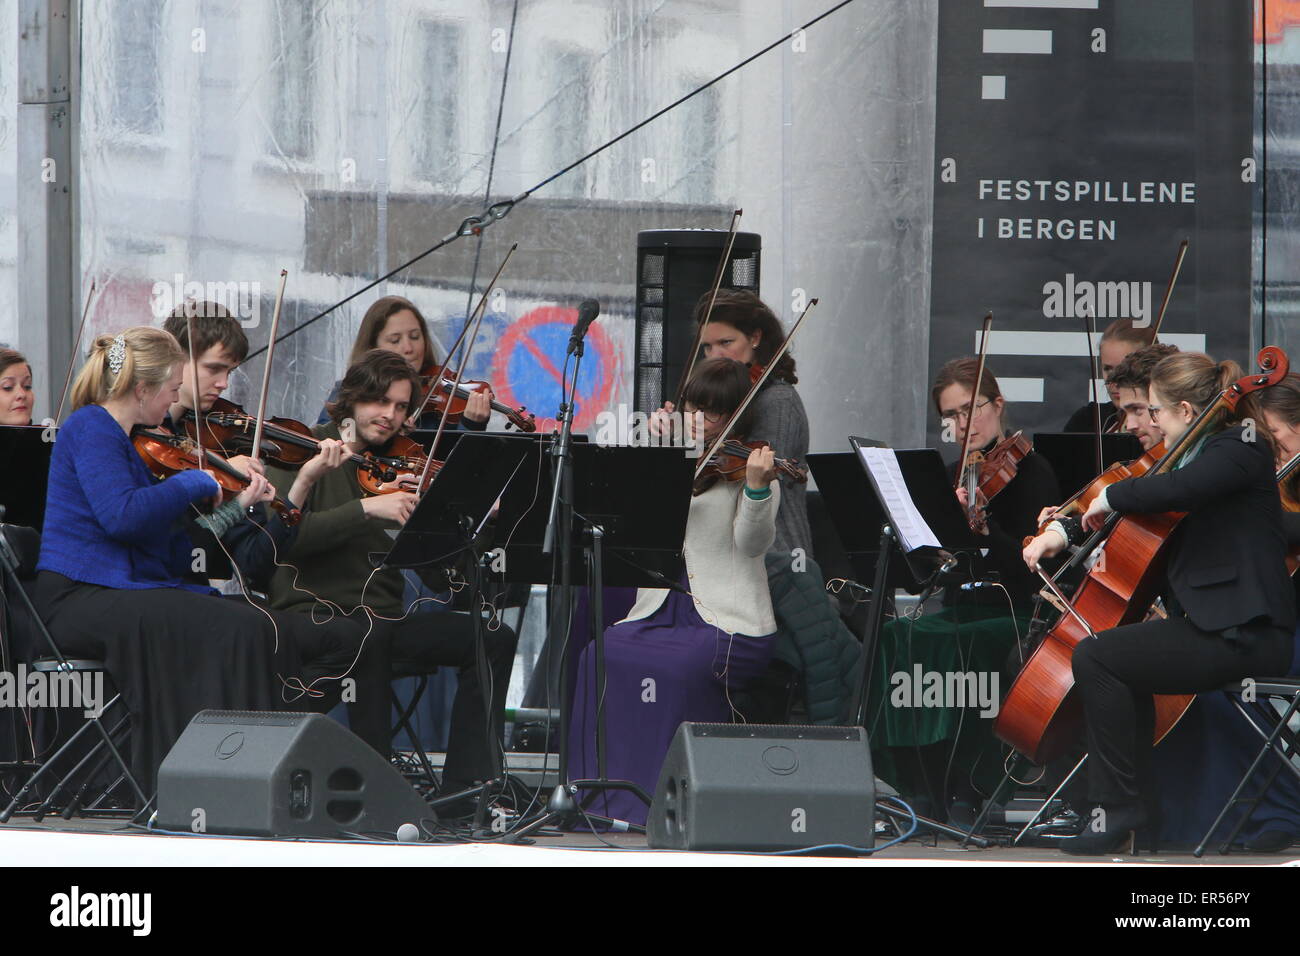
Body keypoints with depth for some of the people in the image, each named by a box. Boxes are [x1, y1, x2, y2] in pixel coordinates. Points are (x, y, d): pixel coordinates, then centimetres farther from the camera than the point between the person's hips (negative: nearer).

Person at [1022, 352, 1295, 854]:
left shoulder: (1240, 450, -12)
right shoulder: (1203, 452, 18)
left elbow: (1174, 490, -31)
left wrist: (1110, 496, -14)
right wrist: (1067, 531, 17)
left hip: (1244, 636, -11)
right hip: (1213, 623, 11)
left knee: (1095, 657, -17)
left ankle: (1119, 807, -13)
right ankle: (1136, 803, 17)